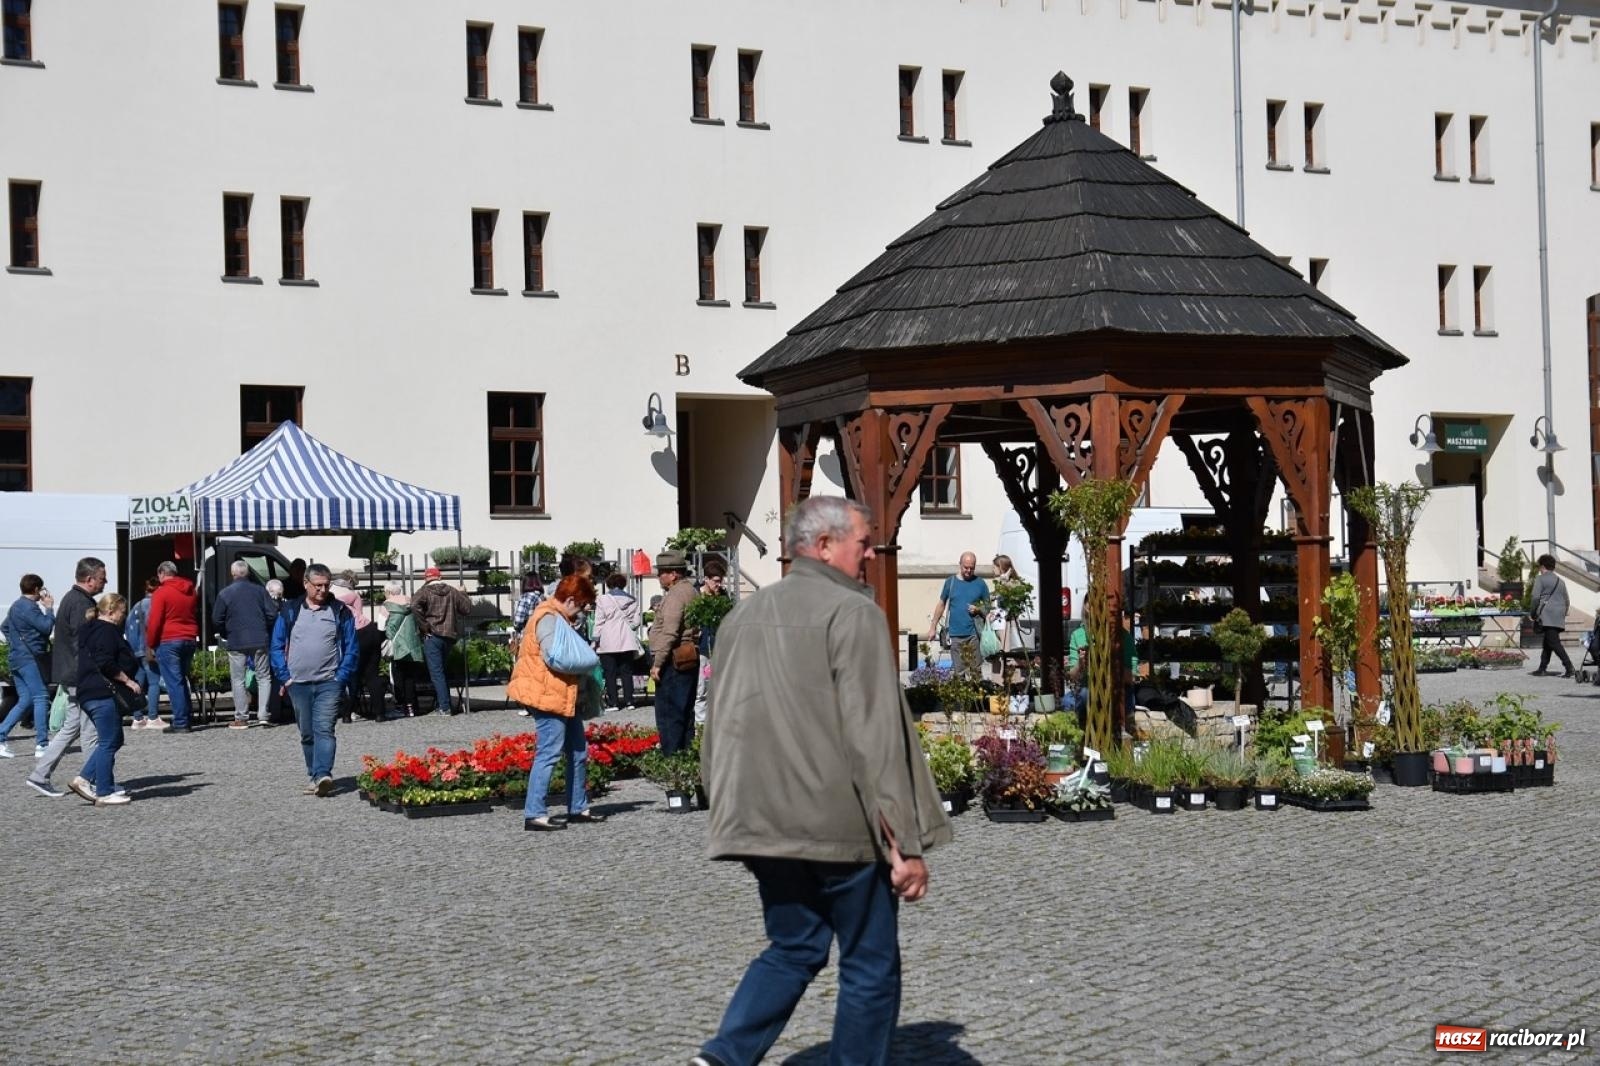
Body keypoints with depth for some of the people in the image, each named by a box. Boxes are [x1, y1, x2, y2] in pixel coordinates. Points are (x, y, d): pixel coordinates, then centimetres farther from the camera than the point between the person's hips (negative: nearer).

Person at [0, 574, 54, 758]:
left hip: (17, 658, 10)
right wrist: (49, 608, -6)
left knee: (25, 701, 11)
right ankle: (42, 744, -10)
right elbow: (46, 626, -19)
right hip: (29, 658, -10)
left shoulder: (17, 605, 18)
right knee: (41, 697, -8)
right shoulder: (29, 608, -14)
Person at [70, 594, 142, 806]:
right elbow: (106, 664, -22)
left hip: (90, 693, 11)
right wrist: (127, 680, -15)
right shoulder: (107, 631, -12)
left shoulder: (91, 630, 21)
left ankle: (85, 779, 11)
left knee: (113, 740, 15)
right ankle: (104, 793, -1)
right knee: (109, 743, -5)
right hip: (103, 695, -11)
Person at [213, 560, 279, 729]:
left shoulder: (224, 594, -3)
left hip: (236, 643, -2)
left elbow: (217, 619, -2)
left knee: (238, 680, 5)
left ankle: (241, 718, 4)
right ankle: (263, 714, 2)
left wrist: (226, 635, 15)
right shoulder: (259, 590, 2)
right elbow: (272, 613, 0)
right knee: (263, 677, 10)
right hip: (260, 642, 2)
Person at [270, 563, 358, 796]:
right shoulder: (290, 610, 8)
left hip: (328, 683, -3)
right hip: (298, 684, 3)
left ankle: (323, 775, -24)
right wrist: (284, 676, 0)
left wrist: (341, 678, -6)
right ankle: (315, 776, 16)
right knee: (307, 733, 8)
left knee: (324, 729, -15)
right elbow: (277, 645, 9)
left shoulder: (340, 611, 3)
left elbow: (351, 648, 3)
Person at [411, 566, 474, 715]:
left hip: (432, 636, -5)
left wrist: (424, 627, -16)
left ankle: (444, 707, -10)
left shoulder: (424, 591, -4)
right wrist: (463, 595, 31)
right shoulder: (452, 592, 10)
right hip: (450, 636, 5)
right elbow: (467, 608, 13)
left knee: (436, 673, -4)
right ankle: (440, 704, 19)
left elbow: (415, 606, -24)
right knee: (441, 671, 17)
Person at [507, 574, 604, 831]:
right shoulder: (548, 619, -15)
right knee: (548, 754, -10)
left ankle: (578, 808, 23)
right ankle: (534, 814, -8)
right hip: (549, 697, -11)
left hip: (567, 698, 11)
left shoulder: (559, 619, 19)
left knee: (578, 753, 15)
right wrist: (587, 665, -11)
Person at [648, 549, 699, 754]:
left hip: (674, 661, -10)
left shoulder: (675, 595, -15)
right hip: (689, 658, 10)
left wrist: (657, 663, -19)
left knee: (668, 714, -6)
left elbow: (669, 633, -22)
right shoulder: (690, 590, 16)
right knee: (685, 712, 13)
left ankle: (671, 756, -6)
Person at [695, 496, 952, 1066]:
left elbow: (720, 730, 16)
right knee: (870, 965, 8)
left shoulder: (743, 616, 9)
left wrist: (735, 813, 26)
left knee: (793, 950, 18)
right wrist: (906, 842, -15)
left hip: (766, 823, 7)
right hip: (842, 825, -6)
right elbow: (875, 736, -17)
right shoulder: (853, 613, -12)